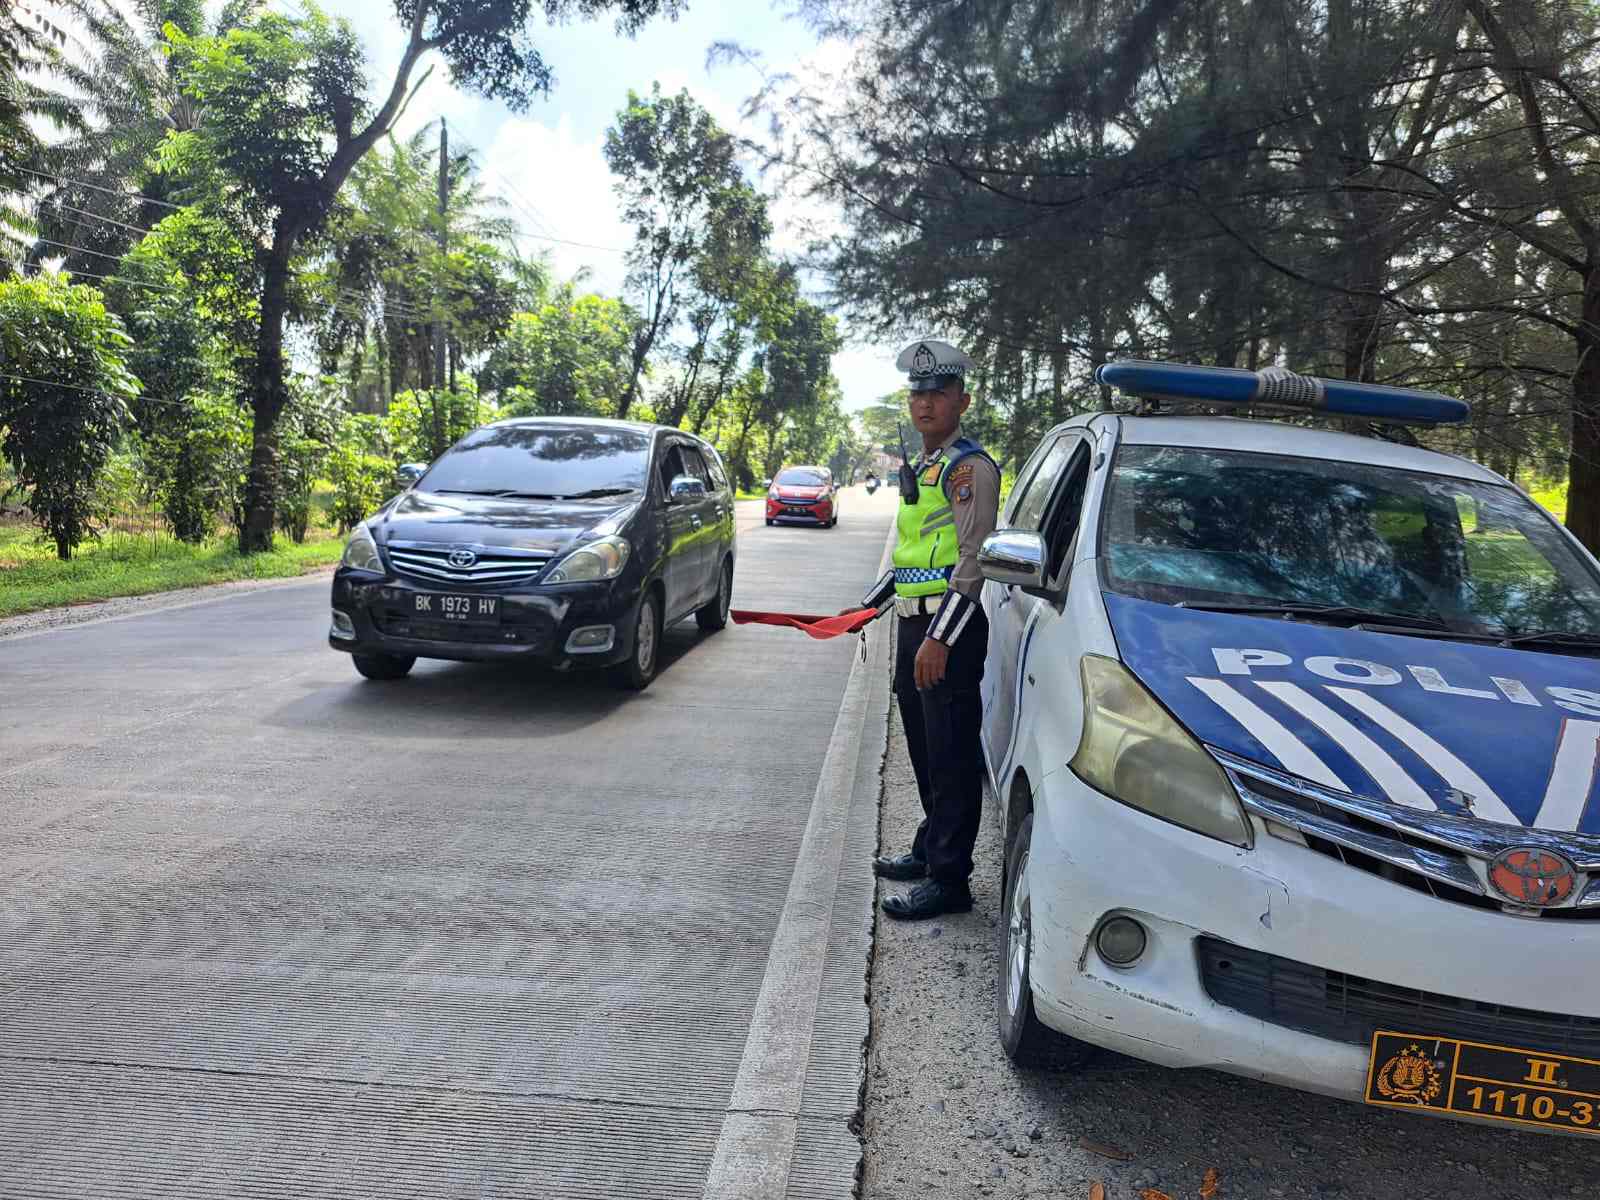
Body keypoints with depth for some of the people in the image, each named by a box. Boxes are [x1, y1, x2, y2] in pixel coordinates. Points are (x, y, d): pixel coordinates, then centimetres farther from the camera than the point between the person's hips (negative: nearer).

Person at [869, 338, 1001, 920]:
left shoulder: (970, 468, -11)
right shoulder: (920, 469, 18)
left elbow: (974, 561, -18)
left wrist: (939, 639, -22)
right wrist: (907, 634, 23)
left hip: (950, 629, -10)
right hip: (914, 627, 10)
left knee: (951, 757, -5)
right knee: (925, 752, 18)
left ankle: (949, 881, 1)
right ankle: (930, 849, 32)